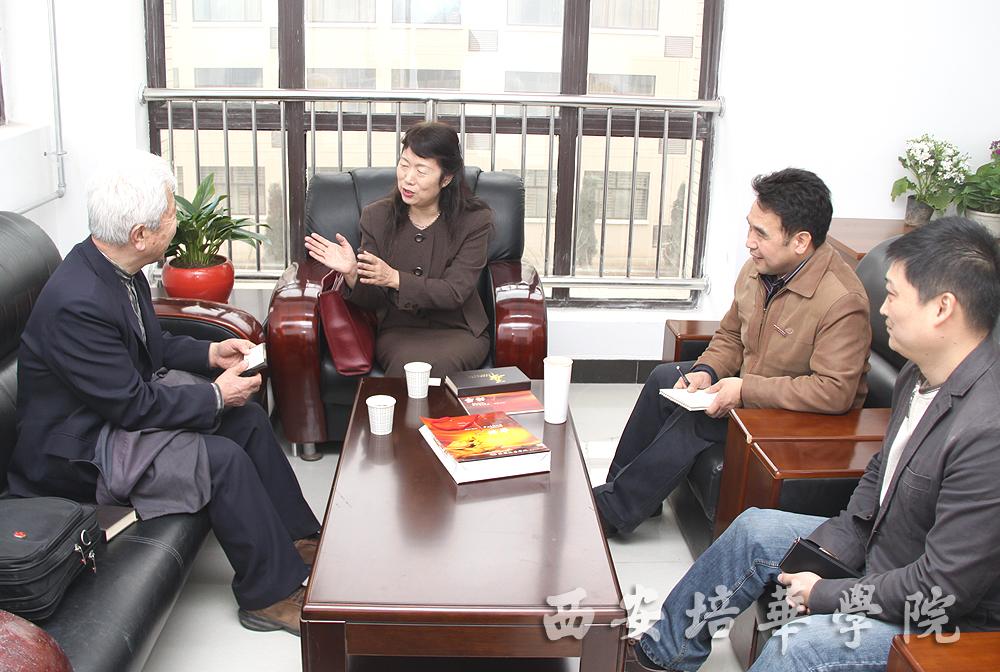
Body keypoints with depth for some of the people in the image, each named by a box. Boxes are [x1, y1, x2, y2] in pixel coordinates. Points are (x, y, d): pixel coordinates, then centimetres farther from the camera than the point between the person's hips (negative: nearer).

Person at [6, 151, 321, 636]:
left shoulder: (115, 266, -4)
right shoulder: (78, 304, -32)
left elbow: (151, 345, 13)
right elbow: (132, 405, -25)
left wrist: (210, 353, 0)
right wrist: (217, 396, -16)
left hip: (121, 402, 10)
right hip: (74, 450, -10)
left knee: (247, 418, 3)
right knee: (224, 459, -21)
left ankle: (297, 540, 13)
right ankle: (271, 596, -6)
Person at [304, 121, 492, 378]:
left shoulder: (475, 220, -6)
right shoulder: (376, 216, 1)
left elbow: (454, 292, -14)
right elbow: (373, 301, 0)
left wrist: (394, 278, -27)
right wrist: (352, 274, -23)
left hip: (457, 330, -1)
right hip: (398, 329, 1)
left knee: (435, 364, -33)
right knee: (409, 363, -32)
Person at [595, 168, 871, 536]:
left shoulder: (842, 301, -29)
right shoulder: (757, 269, -4)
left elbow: (835, 392, -33)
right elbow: (730, 335, 11)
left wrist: (745, 390, -31)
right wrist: (706, 371, -10)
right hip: (750, 383, 9)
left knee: (697, 418, -22)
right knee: (664, 378, 1)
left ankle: (614, 509, -8)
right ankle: (622, 486, 8)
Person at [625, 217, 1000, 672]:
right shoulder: (920, 374, -2)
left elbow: (943, 588, -29)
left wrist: (825, 594, -18)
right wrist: (830, 548, 0)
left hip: (951, 619, -9)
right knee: (756, 530, 11)